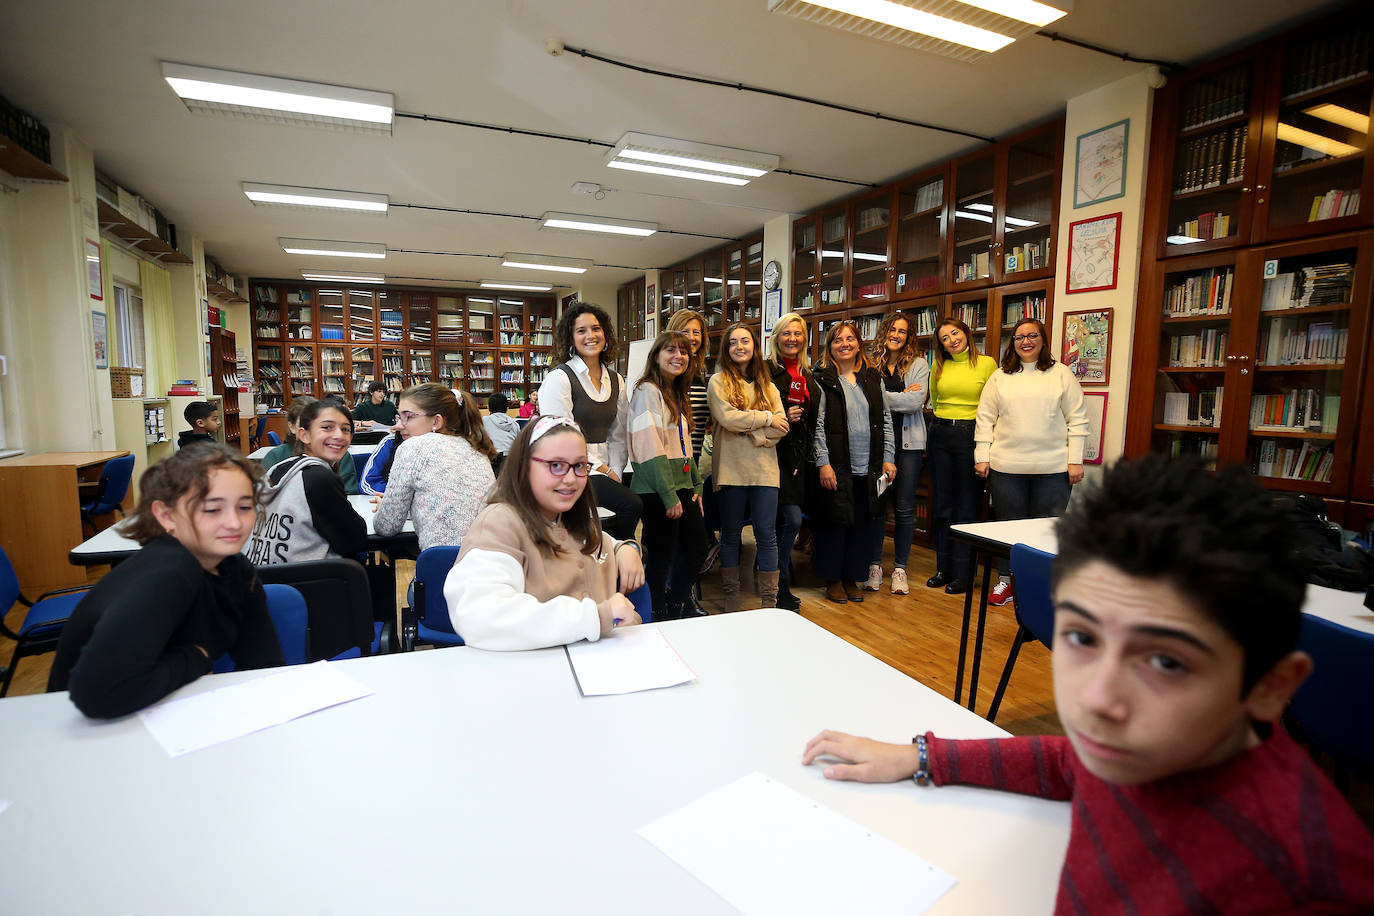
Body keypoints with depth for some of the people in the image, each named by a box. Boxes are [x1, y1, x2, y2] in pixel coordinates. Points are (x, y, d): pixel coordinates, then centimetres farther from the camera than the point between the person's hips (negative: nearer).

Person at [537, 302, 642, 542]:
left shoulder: (615, 380, 15)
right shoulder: (559, 378, -5)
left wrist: (614, 473, 3)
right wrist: (600, 469, -11)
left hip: (604, 471, 6)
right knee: (632, 505, -25)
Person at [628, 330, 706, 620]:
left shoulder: (678, 395, 17)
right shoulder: (647, 392, -11)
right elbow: (650, 449, -19)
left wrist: (696, 486, 12)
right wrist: (669, 496, -19)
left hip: (682, 487, 9)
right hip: (656, 492, -9)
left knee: (697, 550, 14)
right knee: (661, 558, 0)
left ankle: (676, 608, 31)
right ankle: (658, 618, 18)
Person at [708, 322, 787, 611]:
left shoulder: (767, 386, 14)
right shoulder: (719, 381, 3)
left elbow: (781, 428, 4)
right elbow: (726, 417, -15)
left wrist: (752, 432, -12)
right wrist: (766, 418, -7)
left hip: (764, 468, 3)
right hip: (731, 468, -2)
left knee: (767, 534, 2)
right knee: (731, 534, 8)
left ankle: (769, 601, 12)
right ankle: (731, 597, 21)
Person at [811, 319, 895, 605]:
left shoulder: (873, 378, 12)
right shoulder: (822, 380, -1)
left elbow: (886, 420, 13)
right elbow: (817, 425, -7)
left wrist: (888, 458, 6)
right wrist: (823, 463, -13)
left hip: (869, 469, 4)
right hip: (836, 468, -4)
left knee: (865, 523, 8)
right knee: (835, 522, 3)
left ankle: (852, 577, 24)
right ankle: (833, 579, 20)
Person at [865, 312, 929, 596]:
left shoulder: (918, 365, 4)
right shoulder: (871, 365, 6)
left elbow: (916, 402, -10)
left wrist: (882, 396, -10)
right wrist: (902, 396, -11)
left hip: (908, 442, 0)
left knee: (904, 507, 4)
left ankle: (900, 567, 16)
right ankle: (875, 565, 16)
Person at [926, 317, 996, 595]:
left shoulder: (987, 363, -1)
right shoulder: (939, 366, 9)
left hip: (971, 435, -4)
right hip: (939, 436, 4)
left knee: (967, 506, 1)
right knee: (942, 504, 9)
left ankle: (962, 573, 10)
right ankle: (943, 568, 20)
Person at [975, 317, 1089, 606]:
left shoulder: (1061, 374, 4)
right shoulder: (999, 377, 8)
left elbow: (1077, 420, 3)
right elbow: (985, 419, 7)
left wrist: (1075, 460, -3)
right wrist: (982, 457, 0)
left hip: (1053, 468, -1)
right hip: (1006, 466, 1)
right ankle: (1006, 581, 22)